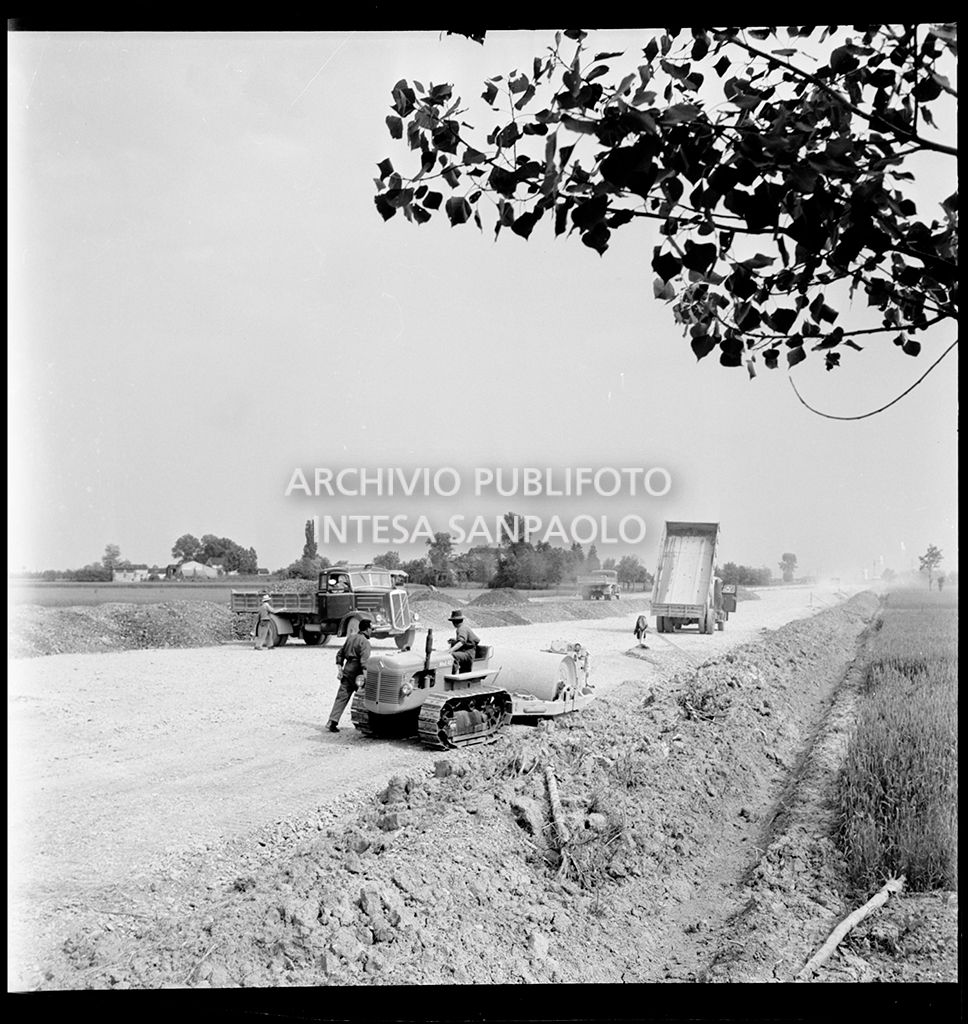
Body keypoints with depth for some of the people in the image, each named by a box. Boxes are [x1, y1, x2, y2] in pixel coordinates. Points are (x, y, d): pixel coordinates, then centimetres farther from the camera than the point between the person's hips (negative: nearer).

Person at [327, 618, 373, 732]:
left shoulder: (350, 638, 16)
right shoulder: (364, 642, -10)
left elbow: (340, 654, 18)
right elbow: (364, 660, -21)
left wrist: (340, 669, 15)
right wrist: (365, 675, -25)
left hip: (347, 670, 7)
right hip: (357, 672, -7)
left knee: (341, 697, 3)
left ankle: (332, 721, -7)